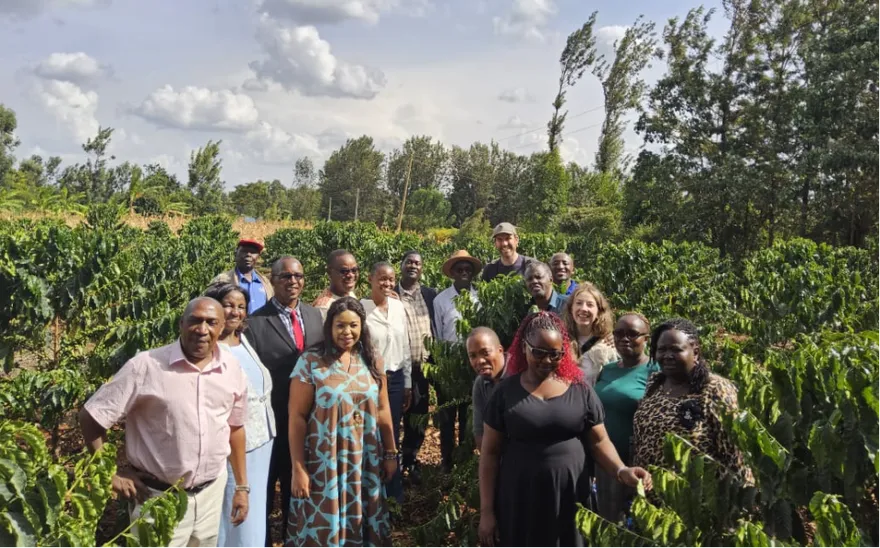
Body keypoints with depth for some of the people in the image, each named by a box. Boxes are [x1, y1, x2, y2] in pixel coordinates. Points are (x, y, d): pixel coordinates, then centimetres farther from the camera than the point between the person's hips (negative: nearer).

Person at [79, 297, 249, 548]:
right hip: (158, 497, -4)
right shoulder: (146, 366, -15)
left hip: (211, 493, 4)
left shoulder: (233, 369, -2)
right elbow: (91, 417, -9)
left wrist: (242, 486, 11)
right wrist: (111, 474, -8)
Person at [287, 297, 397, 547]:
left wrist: (391, 453, 9)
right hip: (324, 463, -3)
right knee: (324, 526, 7)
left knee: (365, 525, 14)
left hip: (366, 462, 4)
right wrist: (298, 468, -10)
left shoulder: (372, 360, 2)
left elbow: (382, 410, 8)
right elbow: (297, 417, -9)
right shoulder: (310, 362, -10)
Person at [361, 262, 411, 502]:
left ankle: (394, 492, 28)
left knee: (393, 436, 13)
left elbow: (405, 346, 11)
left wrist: (407, 383, 12)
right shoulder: (360, 308, -11)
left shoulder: (398, 307, 5)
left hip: (396, 379, 4)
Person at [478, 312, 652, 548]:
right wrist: (486, 511, -3)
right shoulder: (506, 392, -3)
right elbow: (490, 453, -1)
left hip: (570, 497, 1)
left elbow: (599, 441, 3)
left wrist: (621, 470, -18)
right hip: (519, 500, -1)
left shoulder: (579, 389, -1)